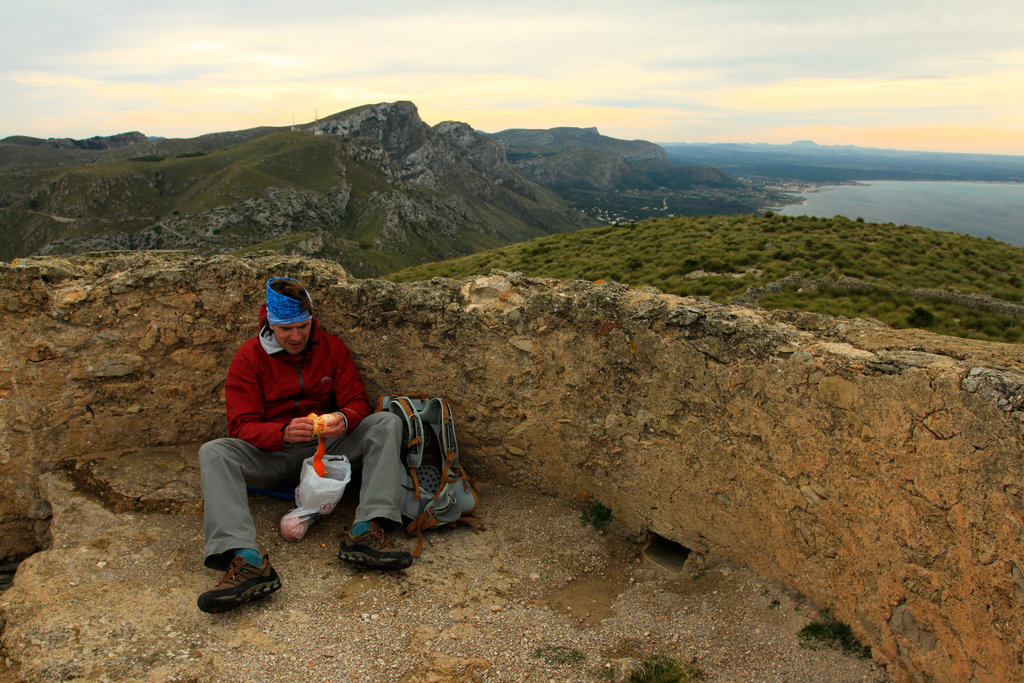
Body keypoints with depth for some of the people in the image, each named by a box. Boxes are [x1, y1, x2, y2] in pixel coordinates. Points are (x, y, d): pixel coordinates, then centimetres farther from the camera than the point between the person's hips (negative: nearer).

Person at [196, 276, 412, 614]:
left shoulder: (332, 347, 3)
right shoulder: (249, 357, -3)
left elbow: (357, 402, 1)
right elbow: (242, 426, -9)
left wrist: (344, 419, -26)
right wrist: (284, 433, -32)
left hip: (326, 449, 1)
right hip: (271, 456, -1)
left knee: (388, 422, -21)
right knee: (213, 452, -29)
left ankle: (366, 531, -38)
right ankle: (247, 561, -48)